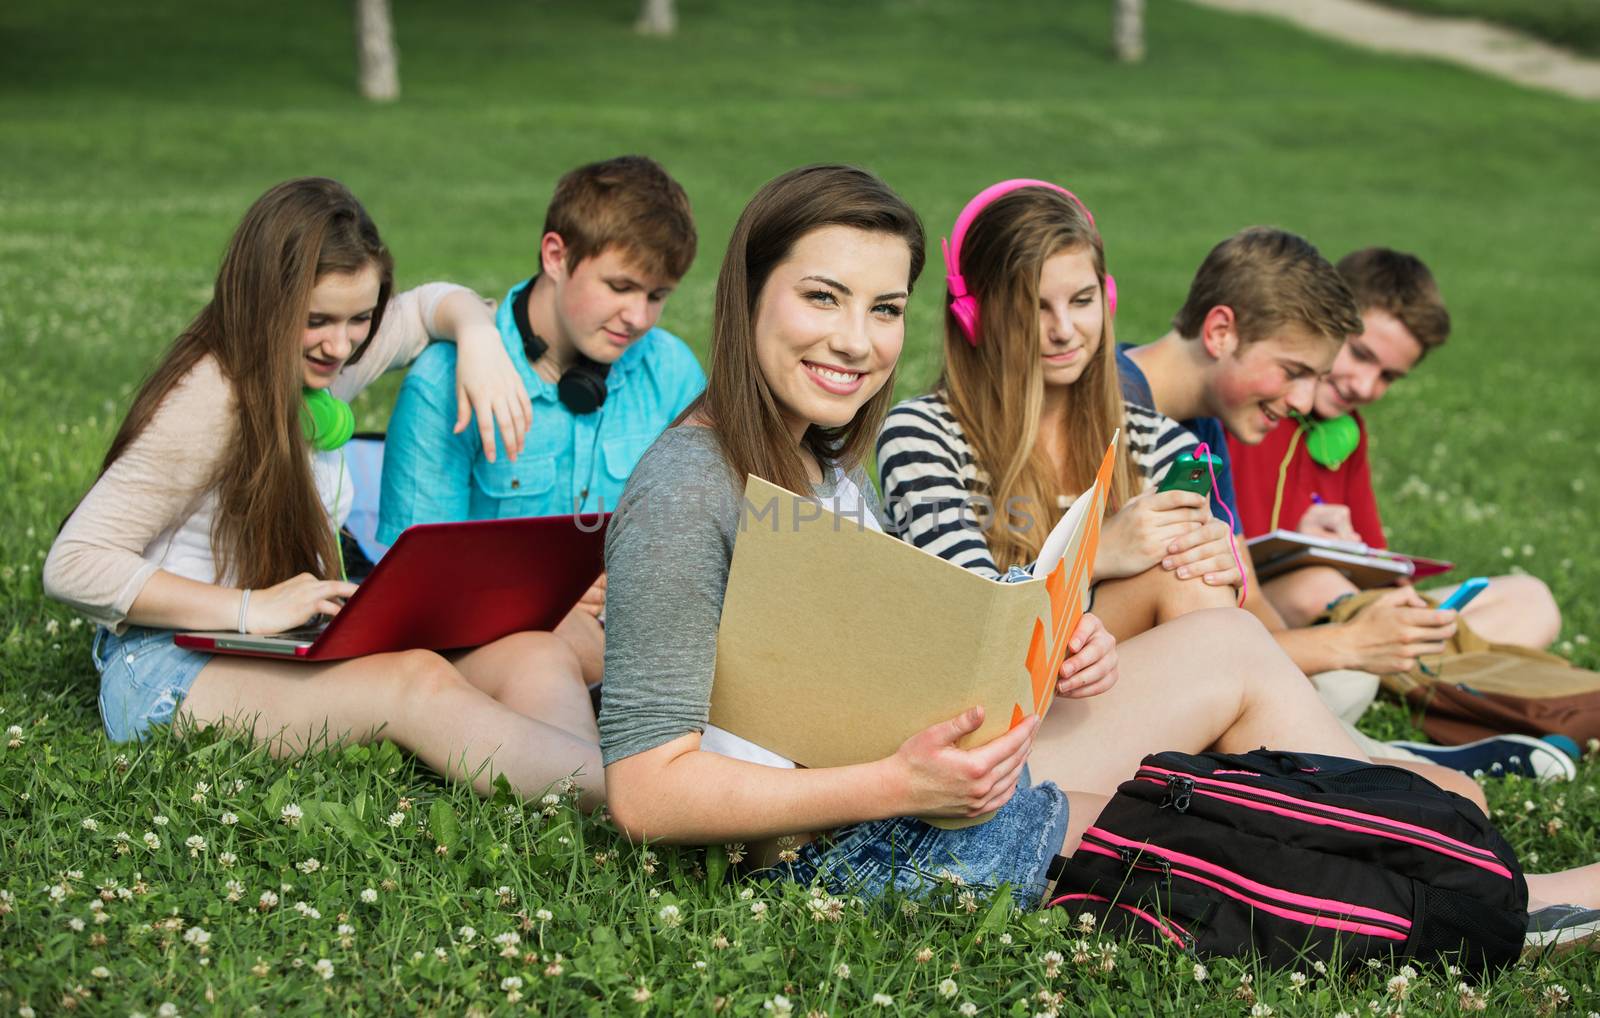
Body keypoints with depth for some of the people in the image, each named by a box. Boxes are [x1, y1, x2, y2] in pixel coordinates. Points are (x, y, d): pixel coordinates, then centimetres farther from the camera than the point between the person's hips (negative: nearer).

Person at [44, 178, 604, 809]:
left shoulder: (321, 367, 8)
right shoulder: (210, 398, -15)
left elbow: (434, 303, 27)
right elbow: (73, 564, -17)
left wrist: (478, 336, 2)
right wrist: (252, 608, -23)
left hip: (294, 661, 8)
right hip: (172, 668, -8)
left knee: (537, 657, -19)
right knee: (417, 681, -37)